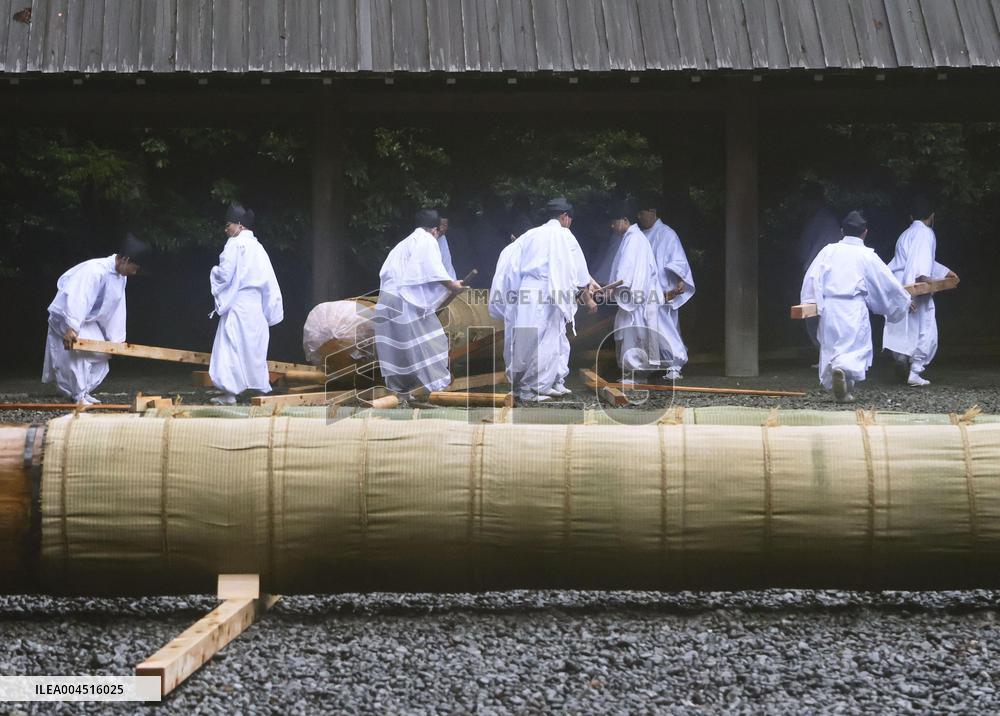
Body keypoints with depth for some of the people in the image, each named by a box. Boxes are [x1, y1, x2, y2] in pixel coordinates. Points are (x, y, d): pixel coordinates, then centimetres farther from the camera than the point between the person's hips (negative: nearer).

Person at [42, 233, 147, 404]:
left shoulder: (121, 278, -3)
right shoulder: (95, 269, -32)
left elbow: (116, 308, 4)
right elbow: (77, 297, -42)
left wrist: (117, 339, 5)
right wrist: (71, 329, -51)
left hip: (88, 319, 9)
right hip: (65, 315, -9)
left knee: (101, 353, 6)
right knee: (79, 350, -23)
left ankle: (84, 392, 16)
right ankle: (79, 396, -16)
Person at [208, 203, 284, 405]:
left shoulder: (235, 244, -8)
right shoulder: (257, 246, 14)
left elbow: (224, 275, -15)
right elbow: (269, 280, 14)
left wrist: (214, 271, 7)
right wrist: (270, 309, 17)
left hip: (236, 304, -7)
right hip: (256, 306, 7)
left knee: (230, 347, -6)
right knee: (254, 346, 12)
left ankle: (230, 392, -10)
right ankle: (261, 387, 14)